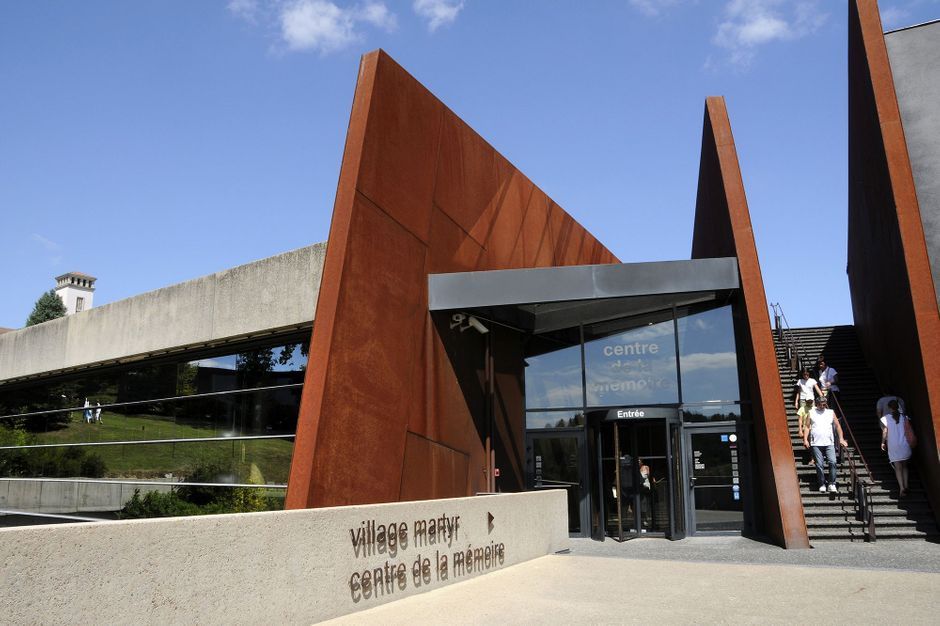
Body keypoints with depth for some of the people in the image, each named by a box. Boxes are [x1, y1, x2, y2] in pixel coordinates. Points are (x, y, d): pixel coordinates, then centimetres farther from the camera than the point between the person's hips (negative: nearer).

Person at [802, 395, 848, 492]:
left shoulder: (831, 413, 11)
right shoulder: (811, 413, 8)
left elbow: (837, 426, 14)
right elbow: (807, 427, 7)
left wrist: (841, 439, 6)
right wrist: (805, 439, -3)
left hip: (829, 443, 1)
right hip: (816, 444, -1)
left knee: (833, 462, -11)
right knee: (819, 465, -1)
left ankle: (831, 483, 0)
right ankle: (822, 484, 10)